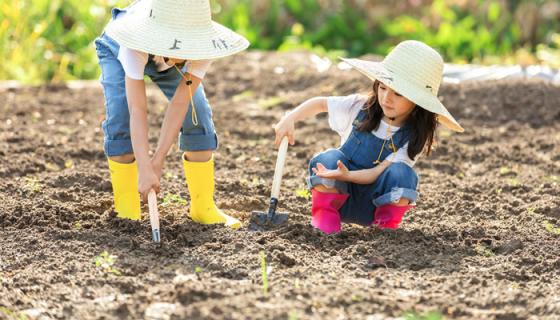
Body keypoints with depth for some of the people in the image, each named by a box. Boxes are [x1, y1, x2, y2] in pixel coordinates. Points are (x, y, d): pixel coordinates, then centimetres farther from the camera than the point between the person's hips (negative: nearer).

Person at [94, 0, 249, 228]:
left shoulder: (205, 45, -39)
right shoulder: (135, 42, -47)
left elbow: (180, 103, -36)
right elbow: (137, 109, -48)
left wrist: (158, 160, -38)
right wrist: (145, 169, -54)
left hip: (163, 56, 2)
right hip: (118, 49, -2)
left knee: (198, 118, -12)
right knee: (120, 121, -21)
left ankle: (203, 208, 2)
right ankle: (126, 211, -8)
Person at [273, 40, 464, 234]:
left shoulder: (415, 137, -13)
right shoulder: (360, 107, -6)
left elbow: (379, 173, -21)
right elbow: (321, 103, 8)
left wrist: (347, 175, -40)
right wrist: (290, 119, -9)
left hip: (372, 206, -2)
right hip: (340, 195, 2)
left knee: (401, 173, -31)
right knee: (329, 158, -29)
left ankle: (388, 226, -12)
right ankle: (325, 220, -15)